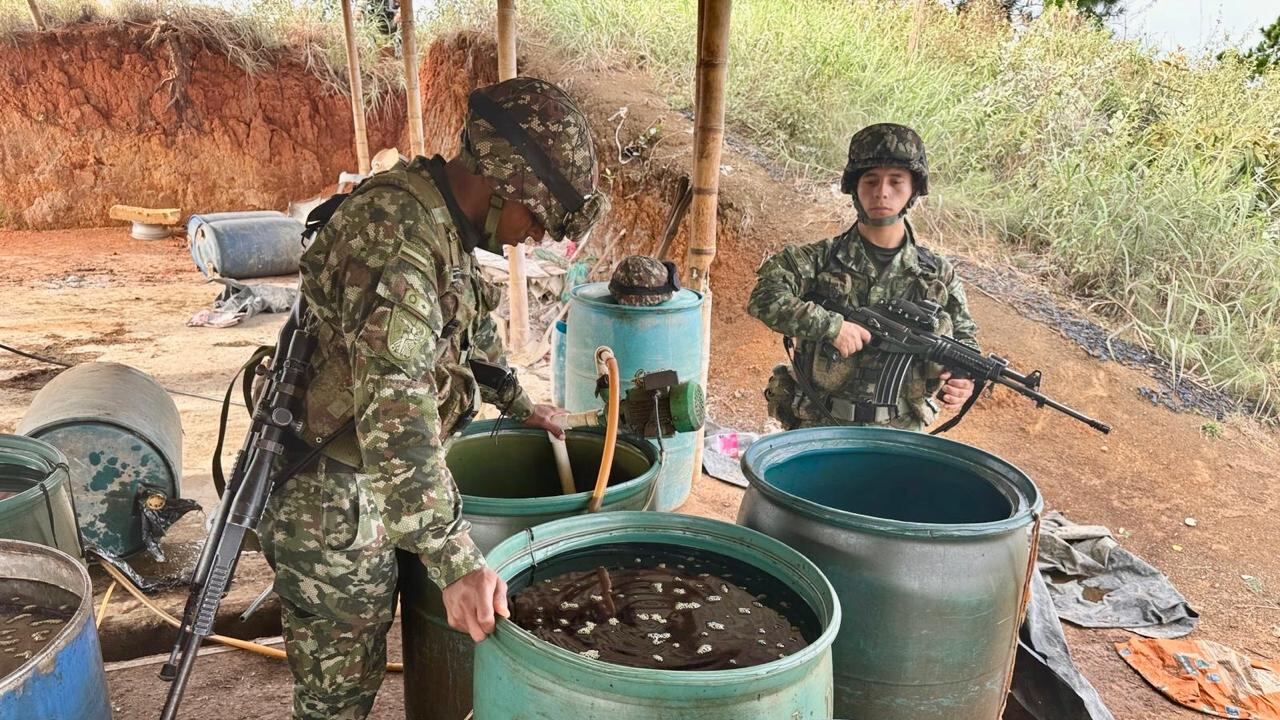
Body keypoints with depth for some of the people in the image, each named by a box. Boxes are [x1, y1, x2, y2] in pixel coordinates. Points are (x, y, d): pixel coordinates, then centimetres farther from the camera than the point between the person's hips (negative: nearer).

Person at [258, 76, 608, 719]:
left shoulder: (440, 225, 4)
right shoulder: (395, 237, -28)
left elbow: (469, 329, 24)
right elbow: (394, 413, -37)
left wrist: (516, 402, 31)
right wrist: (456, 561, -38)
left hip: (369, 496, 9)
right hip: (332, 505, -9)